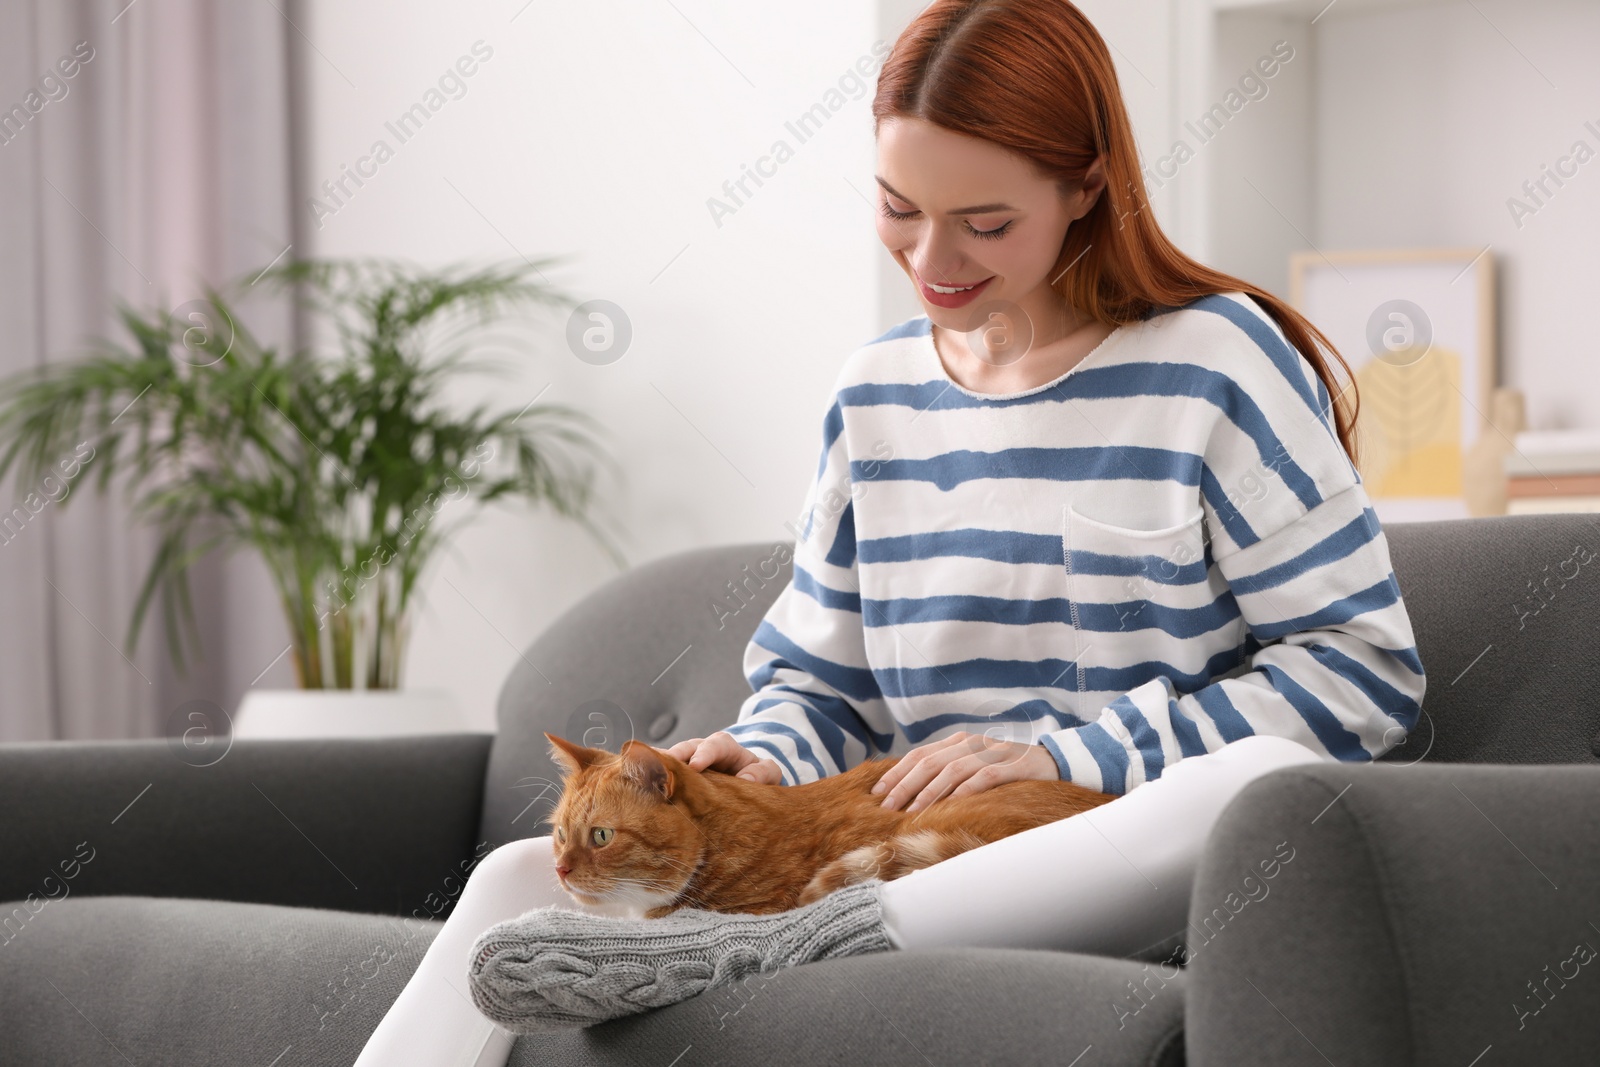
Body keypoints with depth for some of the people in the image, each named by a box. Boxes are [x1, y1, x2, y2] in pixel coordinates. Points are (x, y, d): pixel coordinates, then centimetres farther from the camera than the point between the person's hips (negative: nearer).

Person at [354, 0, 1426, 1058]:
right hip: (918, 854, 4)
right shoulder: (875, 393, 13)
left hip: (1128, 886, -4)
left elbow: (1367, 665, -7)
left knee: (1270, 777, -40)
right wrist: (768, 757, -5)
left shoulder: (1214, 359, -3)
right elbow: (816, 682, 20)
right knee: (522, 879, -13)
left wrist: (1062, 753, -12)